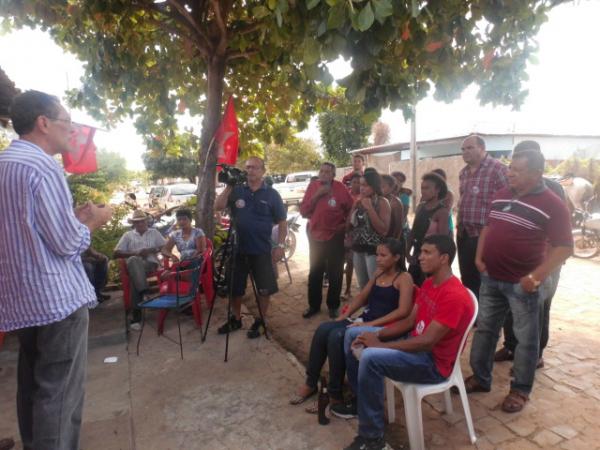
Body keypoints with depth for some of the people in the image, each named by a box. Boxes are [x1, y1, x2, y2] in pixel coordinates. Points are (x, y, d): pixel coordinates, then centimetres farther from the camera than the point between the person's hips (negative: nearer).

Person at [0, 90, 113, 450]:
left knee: (33, 386, 20)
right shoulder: (43, 166, -16)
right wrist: (94, 220, -1)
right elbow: (67, 243, -18)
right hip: (57, 297, -9)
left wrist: (75, 216, 13)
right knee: (60, 393, 1)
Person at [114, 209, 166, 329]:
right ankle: (144, 292, -47)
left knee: (134, 278, -34)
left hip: (151, 263, 0)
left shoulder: (154, 232, 22)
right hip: (133, 265, 1)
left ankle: (136, 317, -35)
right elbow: (116, 253, 10)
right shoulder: (128, 235, 20)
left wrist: (151, 250, -4)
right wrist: (134, 253, -5)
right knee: (133, 260, -39)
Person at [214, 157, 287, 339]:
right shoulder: (236, 190, 3)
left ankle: (260, 322, 25)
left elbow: (282, 222, 0)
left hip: (261, 250, -2)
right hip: (238, 248, 2)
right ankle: (235, 319, 34)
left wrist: (280, 245, -8)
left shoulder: (271, 194, -2)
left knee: (264, 289, 5)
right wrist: (228, 187, -16)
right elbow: (218, 207, -8)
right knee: (234, 287, 14)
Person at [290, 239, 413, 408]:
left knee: (336, 337, -27)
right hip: (364, 320, 7)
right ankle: (311, 382, 1)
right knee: (323, 330, -13)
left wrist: (371, 324, -23)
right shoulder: (378, 273, 16)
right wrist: (345, 315, 3)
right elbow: (361, 297, 18)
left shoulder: (404, 278, -7)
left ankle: (335, 394, -10)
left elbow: (403, 311, -18)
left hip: (382, 327, -7)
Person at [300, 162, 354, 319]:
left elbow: (350, 209, -1)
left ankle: (333, 306, 23)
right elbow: (303, 211, -6)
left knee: (335, 274, 8)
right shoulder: (312, 186, -1)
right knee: (314, 273, 12)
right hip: (315, 236, 3)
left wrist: (345, 226, -1)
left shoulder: (340, 188, -10)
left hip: (335, 237, -3)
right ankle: (313, 305, 26)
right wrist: (316, 195, -17)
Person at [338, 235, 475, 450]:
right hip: (416, 342, 10)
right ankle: (361, 399, 21)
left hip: (433, 362, -10)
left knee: (370, 358, -32)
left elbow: (427, 342, -28)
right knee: (352, 334, 6)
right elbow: (409, 321, 9)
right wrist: (378, 335, -6)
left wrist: (379, 343, -22)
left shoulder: (454, 296, -25)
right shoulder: (429, 283, 6)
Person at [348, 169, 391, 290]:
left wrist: (369, 208, -21)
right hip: (358, 249, 6)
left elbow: (384, 230, -20)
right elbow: (350, 225, 11)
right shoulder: (358, 202, 8)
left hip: (373, 250, -6)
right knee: (363, 286, 15)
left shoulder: (382, 202, -9)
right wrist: (354, 208, -3)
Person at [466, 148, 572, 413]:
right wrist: (479, 257, 5)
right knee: (484, 329, 14)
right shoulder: (501, 196, 6)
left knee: (526, 339, 10)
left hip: (522, 284, -5)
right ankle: (480, 378, 30)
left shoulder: (552, 204, -12)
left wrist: (537, 277, -21)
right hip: (491, 278, 6)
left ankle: (520, 390, 26)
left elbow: (565, 247, -15)